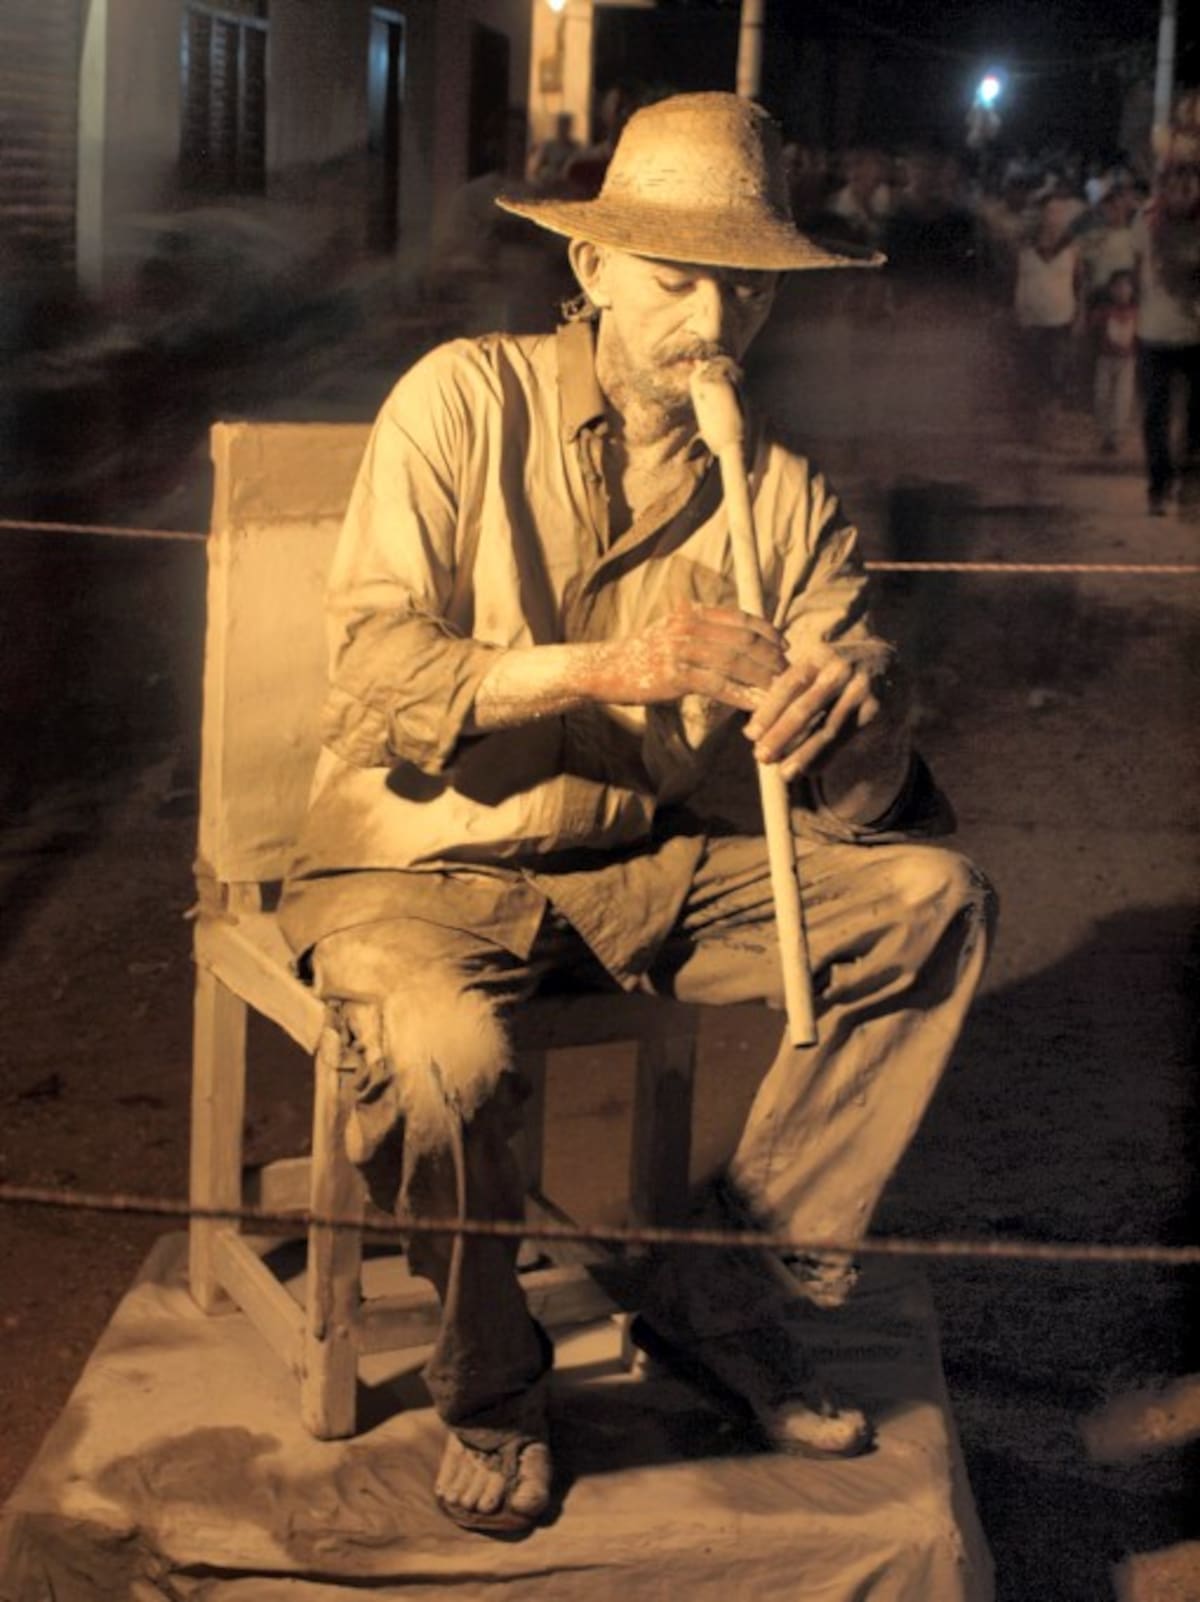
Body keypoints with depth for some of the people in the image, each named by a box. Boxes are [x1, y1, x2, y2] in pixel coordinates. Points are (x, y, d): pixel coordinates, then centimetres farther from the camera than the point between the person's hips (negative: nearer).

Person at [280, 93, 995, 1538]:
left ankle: (723, 1285, -3)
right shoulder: (466, 401, -10)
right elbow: (376, 674, -20)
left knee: (931, 899, -12)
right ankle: (490, 1390, -4)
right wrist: (609, 669, -33)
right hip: (420, 866, -4)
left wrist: (847, 722, -29)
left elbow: (863, 805, -4)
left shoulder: (782, 491, 0)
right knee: (440, 1053, -36)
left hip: (635, 873, 5)